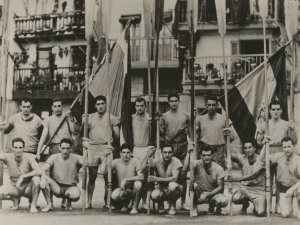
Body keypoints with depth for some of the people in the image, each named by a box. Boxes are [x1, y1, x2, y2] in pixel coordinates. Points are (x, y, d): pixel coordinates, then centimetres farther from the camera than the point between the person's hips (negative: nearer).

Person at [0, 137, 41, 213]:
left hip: (28, 187, -2)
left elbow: (39, 171, -31)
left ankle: (33, 204, -13)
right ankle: (15, 200, 7)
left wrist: (22, 177, -34)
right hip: (14, 187, 2)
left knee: (36, 178, -34)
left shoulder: (29, 157, -17)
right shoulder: (8, 157, -11)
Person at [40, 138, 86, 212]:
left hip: (70, 187, -1)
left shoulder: (75, 158, -6)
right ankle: (49, 204, -9)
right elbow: (43, 169, -19)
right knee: (44, 179, -27)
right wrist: (43, 178, -41)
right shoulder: (54, 157, -5)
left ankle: (68, 202, 5)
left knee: (76, 194, -36)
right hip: (56, 188, 1)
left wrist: (87, 148, -34)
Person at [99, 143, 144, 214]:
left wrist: (126, 179, -34)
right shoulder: (116, 162, -7)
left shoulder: (136, 161, -13)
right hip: (122, 189, 1)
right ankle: (126, 202, 7)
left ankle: (135, 206, -9)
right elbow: (102, 171, -18)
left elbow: (141, 176, -28)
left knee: (138, 184, -36)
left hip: (133, 190, -1)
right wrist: (106, 157, -22)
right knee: (114, 196, -32)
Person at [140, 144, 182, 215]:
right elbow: (142, 170, -23)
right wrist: (148, 155, -32)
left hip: (173, 191, -1)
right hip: (161, 189, 1)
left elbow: (174, 178, -26)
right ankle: (160, 204, 6)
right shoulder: (157, 161, -10)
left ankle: (172, 205, -6)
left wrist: (157, 179, -33)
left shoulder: (176, 161, -15)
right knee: (154, 195, -34)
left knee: (172, 185, -36)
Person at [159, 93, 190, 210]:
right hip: (169, 147, 0)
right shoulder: (164, 116, 8)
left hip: (183, 147, 1)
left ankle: (183, 202, 6)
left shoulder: (185, 115, 10)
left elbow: (190, 131, 13)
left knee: (183, 175, 0)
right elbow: (161, 132, 5)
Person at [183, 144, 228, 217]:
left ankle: (211, 207, 7)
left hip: (213, 194, 1)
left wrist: (207, 195, -19)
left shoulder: (218, 169, -10)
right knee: (193, 185, -33)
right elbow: (185, 168, -33)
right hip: (199, 195, -1)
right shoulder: (197, 164, -12)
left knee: (224, 201, -30)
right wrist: (189, 152, -35)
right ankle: (194, 208, -10)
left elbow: (221, 187, -8)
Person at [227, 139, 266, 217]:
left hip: (258, 190, -2)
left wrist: (237, 178, -35)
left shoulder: (261, 160, -10)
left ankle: (257, 206, 15)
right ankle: (245, 204, 8)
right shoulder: (242, 158, 0)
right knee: (235, 198, -32)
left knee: (260, 213, -26)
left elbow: (253, 175, -23)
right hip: (245, 188, 2)